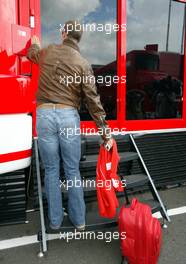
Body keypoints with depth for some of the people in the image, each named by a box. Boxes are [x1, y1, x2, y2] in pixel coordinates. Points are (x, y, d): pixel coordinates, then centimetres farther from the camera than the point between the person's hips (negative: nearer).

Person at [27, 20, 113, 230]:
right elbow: (93, 102, -3)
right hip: (69, 116, -1)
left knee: (51, 170, 11)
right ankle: (79, 220, 24)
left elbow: (31, 54, 35)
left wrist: (35, 44, 60)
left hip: (45, 114, 1)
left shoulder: (47, 51, 9)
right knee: (72, 171, 11)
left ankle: (55, 221, 25)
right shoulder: (83, 64, 2)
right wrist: (105, 134, 1)